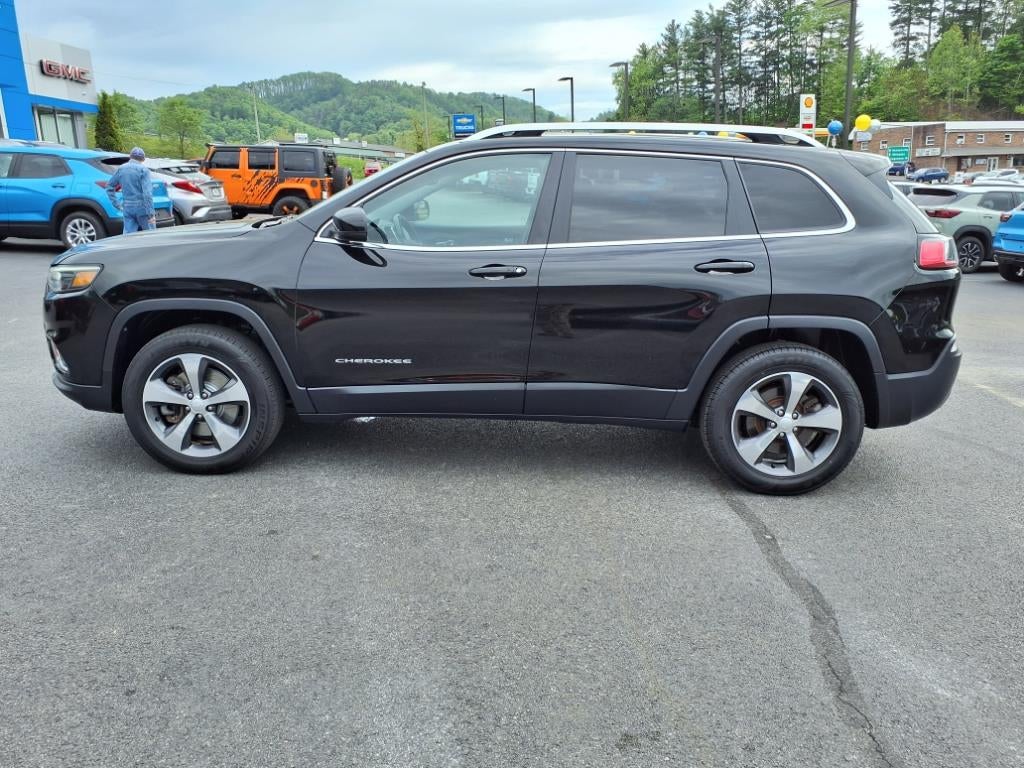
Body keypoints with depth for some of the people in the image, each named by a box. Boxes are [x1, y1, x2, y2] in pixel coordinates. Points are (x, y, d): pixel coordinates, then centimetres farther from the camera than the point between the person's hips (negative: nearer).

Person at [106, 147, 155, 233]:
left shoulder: (121, 169, 9)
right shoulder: (143, 170, -7)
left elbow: (109, 186, 16)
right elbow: (147, 193, -17)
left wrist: (117, 204, 17)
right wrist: (151, 213, -18)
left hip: (127, 208, 5)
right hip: (142, 207, -5)